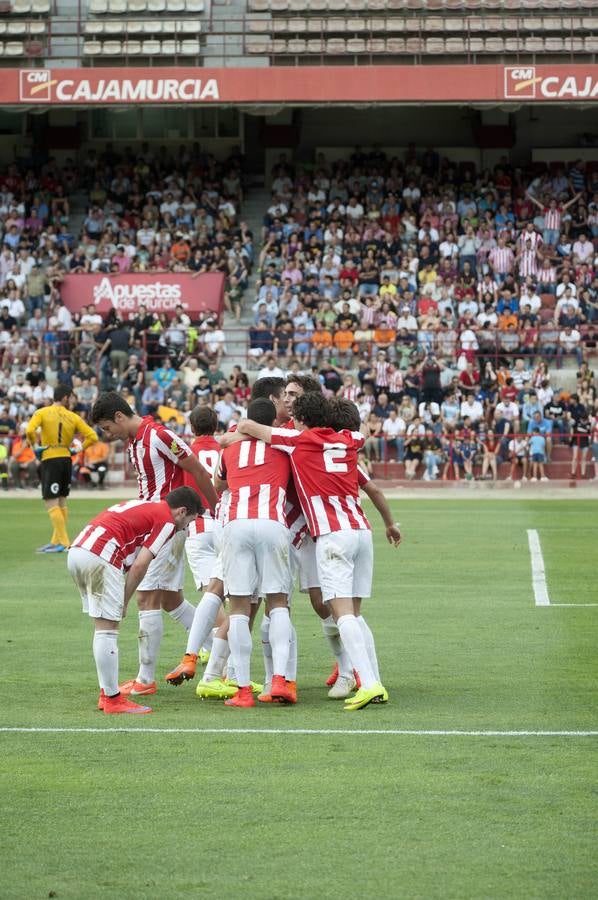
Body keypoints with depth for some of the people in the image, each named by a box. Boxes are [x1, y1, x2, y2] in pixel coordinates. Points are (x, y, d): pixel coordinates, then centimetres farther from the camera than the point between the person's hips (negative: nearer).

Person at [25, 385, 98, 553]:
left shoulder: (42, 413, -3)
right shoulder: (73, 417, 5)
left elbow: (29, 430, -20)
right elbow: (92, 436, -1)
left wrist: (35, 446, -3)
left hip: (50, 460, -5)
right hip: (66, 459, 5)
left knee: (52, 503, -4)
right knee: (61, 502, 16)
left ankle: (63, 542, -11)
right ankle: (56, 541, 20)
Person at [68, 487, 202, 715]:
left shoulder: (145, 507, 27)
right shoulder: (167, 521, 0)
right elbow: (139, 566, -6)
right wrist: (125, 602, 2)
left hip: (77, 550, 9)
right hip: (99, 557, -9)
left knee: (105, 628, 17)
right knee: (107, 630, -3)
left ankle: (107, 693, 20)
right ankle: (113, 700, 0)